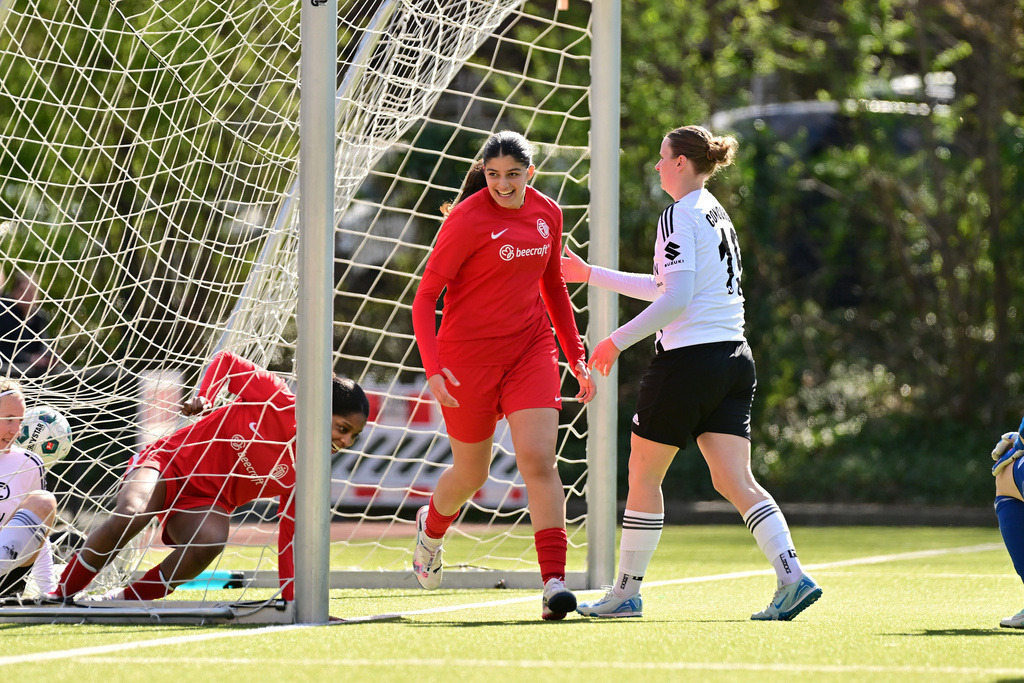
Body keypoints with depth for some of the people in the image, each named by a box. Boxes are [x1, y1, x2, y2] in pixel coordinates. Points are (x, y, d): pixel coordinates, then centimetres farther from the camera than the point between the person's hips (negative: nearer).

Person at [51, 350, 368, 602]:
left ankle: (124, 600, -16)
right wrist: (205, 395, -19)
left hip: (207, 500, 3)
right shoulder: (277, 400, -15)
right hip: (169, 461, -3)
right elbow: (225, 360, -1)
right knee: (130, 516, -34)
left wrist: (291, 601, -4)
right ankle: (59, 596, -14)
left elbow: (291, 537, 1)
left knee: (211, 541, -33)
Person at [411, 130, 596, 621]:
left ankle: (554, 582, -20)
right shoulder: (466, 219, -14)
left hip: (531, 349, 3)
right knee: (471, 474, 11)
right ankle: (431, 526, 46)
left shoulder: (547, 214, 3)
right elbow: (425, 297, -12)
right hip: (468, 354, -3)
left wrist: (577, 358, 13)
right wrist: (433, 368, -24)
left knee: (538, 459, -15)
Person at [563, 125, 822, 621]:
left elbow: (675, 298, -20)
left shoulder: (680, 216, -9)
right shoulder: (716, 214, 19)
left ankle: (627, 591, 13)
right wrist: (590, 274, 33)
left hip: (688, 356, -8)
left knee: (643, 473, 6)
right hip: (734, 357, 8)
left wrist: (618, 340, -14)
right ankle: (792, 577, -15)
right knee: (735, 481, 1)